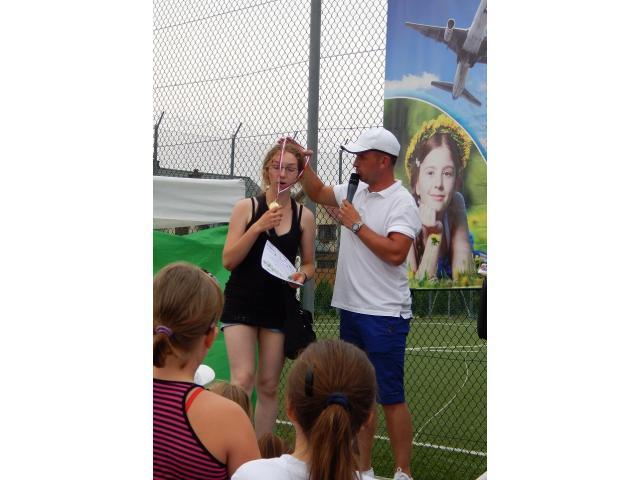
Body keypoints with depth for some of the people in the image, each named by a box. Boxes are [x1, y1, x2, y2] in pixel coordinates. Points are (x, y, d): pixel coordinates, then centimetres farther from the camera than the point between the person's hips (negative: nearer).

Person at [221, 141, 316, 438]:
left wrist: (303, 275, -10)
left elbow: (308, 263, 14)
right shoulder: (246, 207, -3)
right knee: (243, 379, -16)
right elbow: (228, 260, -8)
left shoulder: (304, 216, 4)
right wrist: (258, 227, -20)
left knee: (268, 386, 7)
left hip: (279, 305, 3)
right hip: (241, 302, -2)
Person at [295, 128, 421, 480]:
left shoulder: (401, 202, -12)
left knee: (390, 397, -3)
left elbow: (395, 253, -24)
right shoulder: (355, 191, 10)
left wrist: (357, 224, -16)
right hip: (351, 309, 8)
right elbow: (318, 193, 28)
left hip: (385, 315, -8)